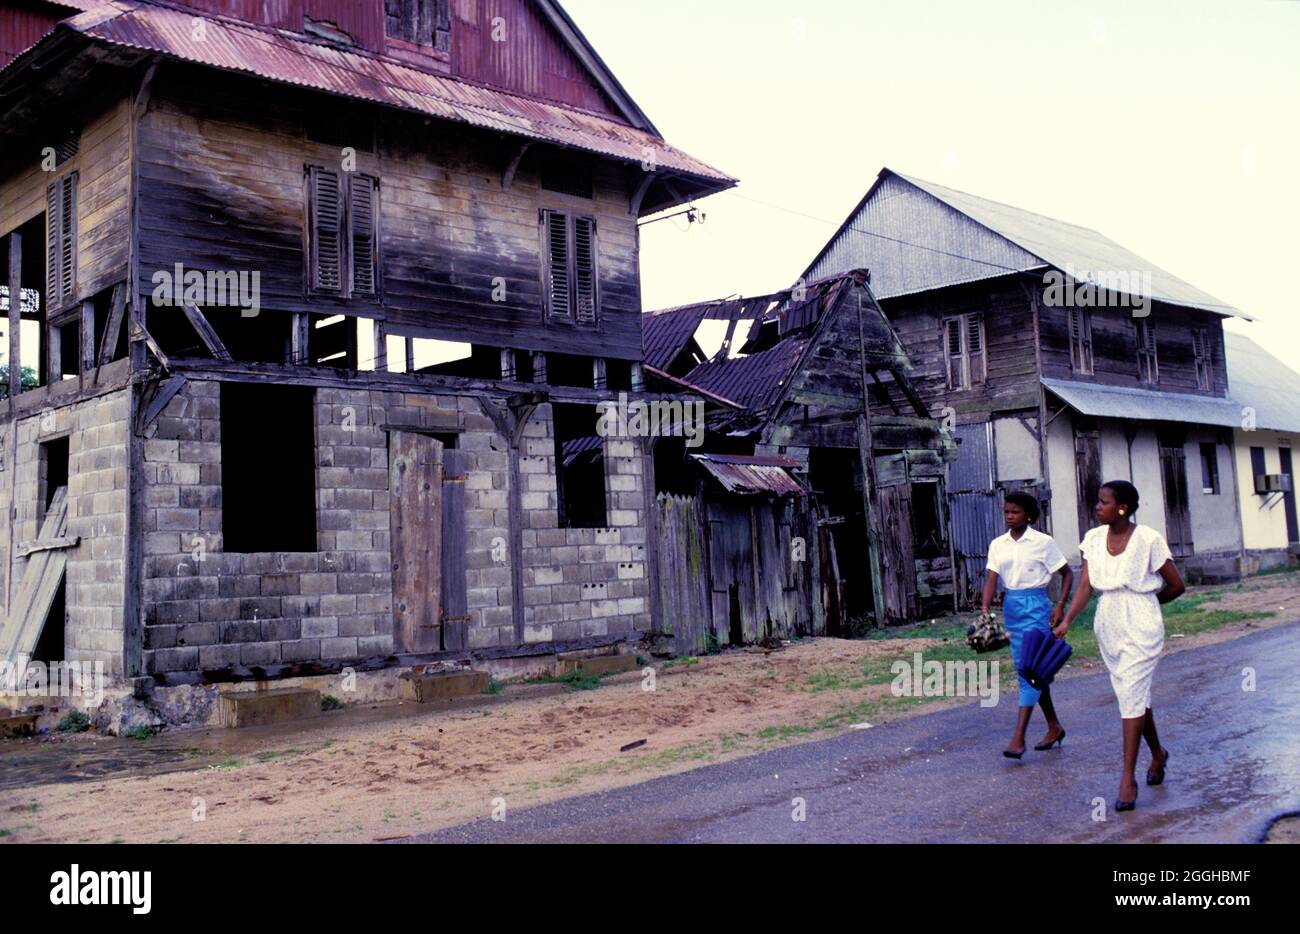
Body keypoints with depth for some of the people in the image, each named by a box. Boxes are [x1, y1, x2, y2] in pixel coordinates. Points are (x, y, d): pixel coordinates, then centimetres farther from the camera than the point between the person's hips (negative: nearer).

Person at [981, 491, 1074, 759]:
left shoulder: (1043, 542, -5)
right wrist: (985, 608, -16)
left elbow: (1067, 574, 2)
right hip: (1011, 606, 6)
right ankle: (1054, 728, 27)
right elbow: (991, 579, 0)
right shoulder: (998, 545, 7)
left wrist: (1060, 605, -9)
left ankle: (1019, 737, -13)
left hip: (1036, 605, -6)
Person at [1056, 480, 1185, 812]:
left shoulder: (1148, 539, -11)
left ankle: (1128, 778, -7)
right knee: (1134, 694, 17)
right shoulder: (1094, 539, 3)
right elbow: (1085, 585, -2)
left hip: (1140, 626, -5)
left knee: (1131, 696, -10)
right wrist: (1067, 621, -15)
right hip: (1108, 626, 5)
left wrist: (1141, 603, 8)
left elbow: (1176, 586, -2)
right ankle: (1157, 754, 39)